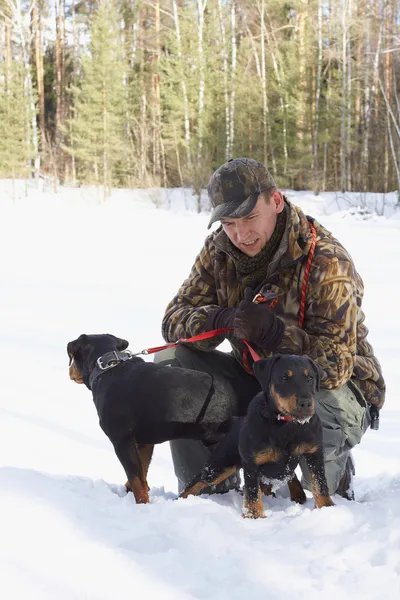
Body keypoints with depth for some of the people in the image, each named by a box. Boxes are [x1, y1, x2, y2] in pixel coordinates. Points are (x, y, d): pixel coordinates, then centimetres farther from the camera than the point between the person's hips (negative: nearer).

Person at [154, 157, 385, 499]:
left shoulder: (326, 263, -26)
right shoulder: (219, 250, -7)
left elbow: (334, 366, -30)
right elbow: (175, 320, -10)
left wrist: (275, 331, -45)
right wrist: (219, 320, -32)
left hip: (333, 388, -5)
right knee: (171, 361, -14)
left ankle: (333, 482, 0)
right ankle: (208, 489, -3)